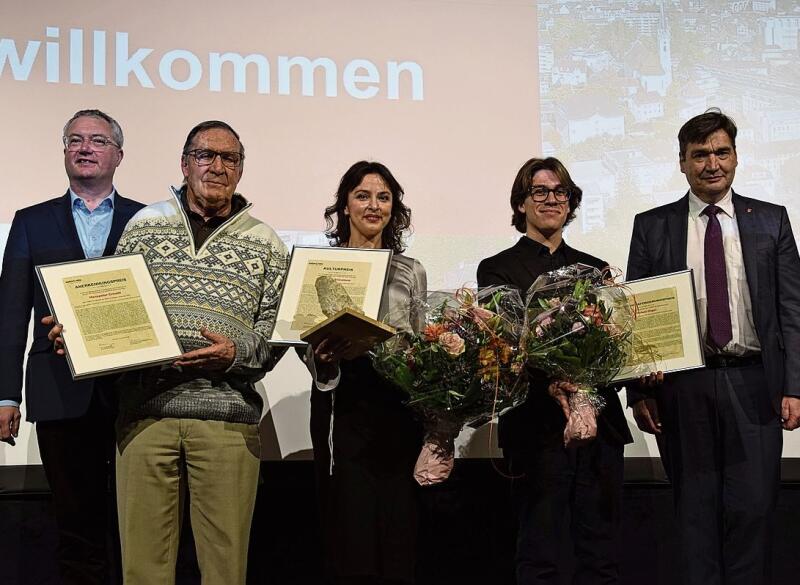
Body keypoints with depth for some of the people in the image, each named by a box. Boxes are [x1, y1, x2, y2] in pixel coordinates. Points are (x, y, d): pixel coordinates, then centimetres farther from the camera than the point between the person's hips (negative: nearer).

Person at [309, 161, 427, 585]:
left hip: (398, 407, 2)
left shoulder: (411, 271, 14)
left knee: (397, 532, 2)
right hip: (343, 403, -2)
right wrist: (321, 356, -18)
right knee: (350, 538, -4)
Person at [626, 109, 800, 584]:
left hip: (753, 384, 0)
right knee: (696, 510, 5)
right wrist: (640, 392, -2)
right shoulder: (652, 226, 7)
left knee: (753, 508, -3)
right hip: (683, 387, 0)